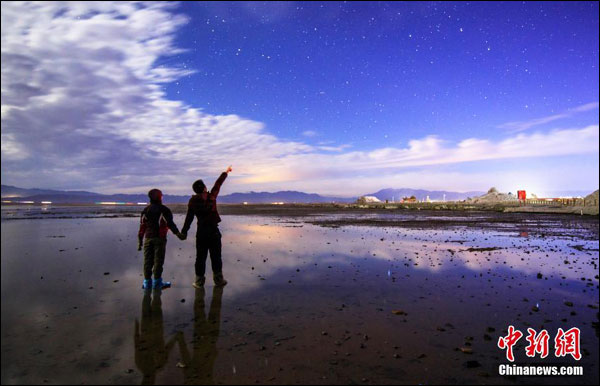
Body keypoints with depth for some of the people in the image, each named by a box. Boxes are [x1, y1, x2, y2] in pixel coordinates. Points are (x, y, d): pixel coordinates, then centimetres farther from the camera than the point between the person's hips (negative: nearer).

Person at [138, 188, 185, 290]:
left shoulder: (145, 210, 11)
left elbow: (142, 226, 9)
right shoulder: (164, 210, -3)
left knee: (148, 261, 9)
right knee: (158, 260, 1)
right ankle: (157, 282, 4)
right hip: (159, 238, -4)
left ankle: (147, 282, 13)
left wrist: (140, 240, 11)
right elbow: (170, 223, -14)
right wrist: (177, 233, -17)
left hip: (148, 238, 4)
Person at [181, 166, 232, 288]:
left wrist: (184, 232, 7)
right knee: (216, 257, 7)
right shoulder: (211, 196, -6)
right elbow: (218, 184, 8)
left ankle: (199, 281, 12)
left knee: (200, 257, 8)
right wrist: (226, 172, 21)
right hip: (214, 232, -1)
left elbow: (188, 218, 0)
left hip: (201, 233, 1)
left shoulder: (192, 202, -2)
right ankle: (218, 279, 14)